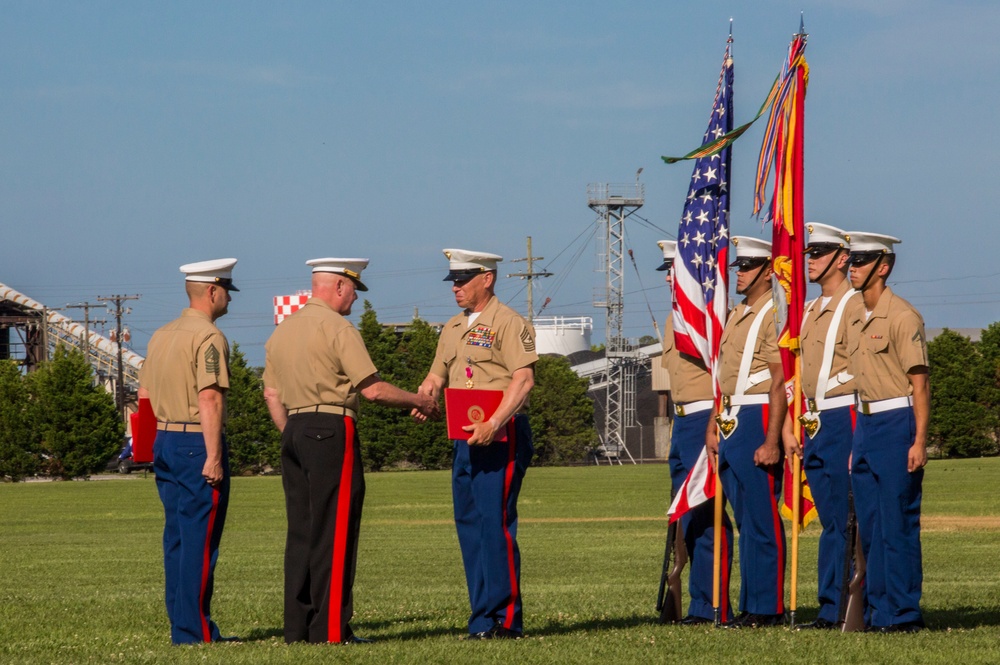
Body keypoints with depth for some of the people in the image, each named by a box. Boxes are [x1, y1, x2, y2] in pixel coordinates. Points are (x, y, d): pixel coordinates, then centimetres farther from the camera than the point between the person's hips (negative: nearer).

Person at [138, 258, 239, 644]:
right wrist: (214, 457, -21)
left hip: (165, 440, 9)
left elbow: (144, 394, 17)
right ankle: (194, 631, -7)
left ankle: (183, 626, 13)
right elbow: (210, 398, -20)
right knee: (199, 539, -6)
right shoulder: (208, 337, -13)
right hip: (198, 443, -9)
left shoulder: (161, 336, 14)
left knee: (177, 537, 11)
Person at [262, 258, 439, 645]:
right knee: (334, 531, -6)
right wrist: (418, 402, 0)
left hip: (295, 431, 8)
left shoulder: (282, 330, 15)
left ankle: (297, 627, 9)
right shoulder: (337, 328, -9)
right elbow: (372, 389, -13)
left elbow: (271, 394, 17)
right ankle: (331, 630, -8)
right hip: (332, 431, -8)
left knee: (301, 530, 9)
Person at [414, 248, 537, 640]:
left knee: (495, 522, -11)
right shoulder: (453, 328, 18)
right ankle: (483, 619, 12)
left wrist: (494, 423, -28)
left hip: (500, 437, -9)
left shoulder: (507, 323, -8)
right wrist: (423, 399, -2)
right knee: (467, 523, 8)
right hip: (465, 438, 9)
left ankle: (504, 619, -8)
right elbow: (438, 374, 21)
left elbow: (523, 379, -18)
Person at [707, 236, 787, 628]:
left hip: (758, 421, -9)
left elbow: (780, 382, -16)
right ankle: (751, 605, 16)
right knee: (745, 518, 11)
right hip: (731, 422, 9)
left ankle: (768, 608, -2)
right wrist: (713, 426, 18)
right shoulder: (737, 316, 18)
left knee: (762, 519, -6)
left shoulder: (774, 315, -10)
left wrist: (771, 441, -20)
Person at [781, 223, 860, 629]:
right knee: (830, 521, 10)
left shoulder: (855, 306, -8)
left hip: (844, 421, -8)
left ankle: (844, 611, -5)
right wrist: (789, 429, 14)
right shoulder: (810, 312, 18)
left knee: (844, 521, -7)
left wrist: (860, 436, -18)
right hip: (814, 426, 8)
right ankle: (830, 610, 11)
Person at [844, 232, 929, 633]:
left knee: (897, 523, -6)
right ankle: (879, 611, 14)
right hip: (864, 424, 8)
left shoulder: (903, 317, -11)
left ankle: (903, 614, -2)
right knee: (869, 523, 9)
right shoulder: (854, 317, 13)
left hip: (897, 423, -8)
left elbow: (919, 384, -12)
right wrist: (856, 440, 15)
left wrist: (919, 442, -17)